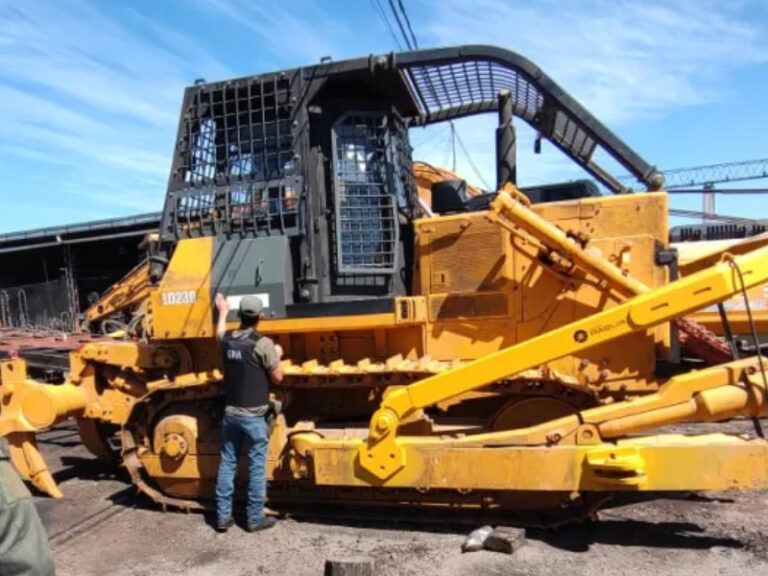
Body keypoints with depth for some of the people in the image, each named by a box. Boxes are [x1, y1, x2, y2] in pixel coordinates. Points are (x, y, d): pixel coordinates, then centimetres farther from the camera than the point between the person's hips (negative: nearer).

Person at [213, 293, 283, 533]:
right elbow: (277, 377, -9)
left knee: (227, 464, 14)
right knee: (257, 467, 5)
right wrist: (278, 356, 9)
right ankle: (255, 518, 13)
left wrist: (223, 311, 45)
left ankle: (223, 515, 20)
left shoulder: (227, 340, 3)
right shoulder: (263, 343, -15)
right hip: (253, 415, -6)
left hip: (230, 412, 6)